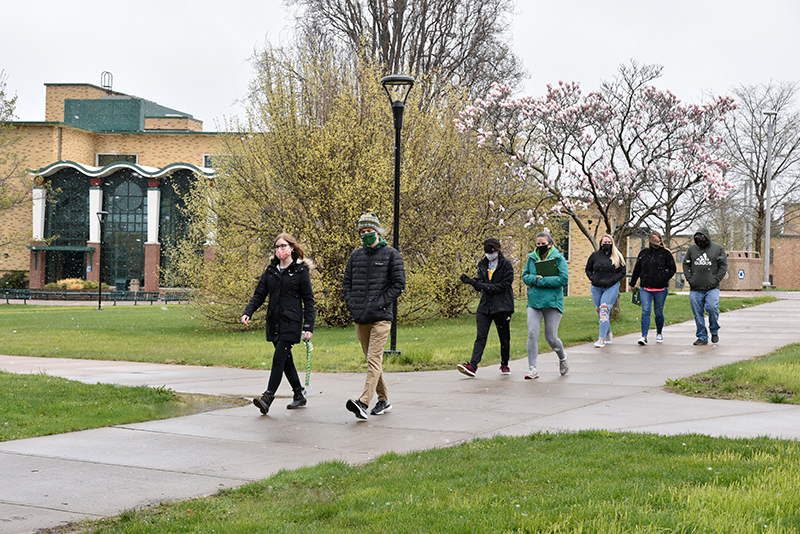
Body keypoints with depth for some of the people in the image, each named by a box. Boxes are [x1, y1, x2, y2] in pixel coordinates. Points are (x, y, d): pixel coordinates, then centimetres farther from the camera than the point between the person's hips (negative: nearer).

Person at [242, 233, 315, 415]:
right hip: (274, 321, 6)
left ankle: (267, 398, -18)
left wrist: (308, 326, -9)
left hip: (291, 322, -6)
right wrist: (248, 312, -7)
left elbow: (308, 300, -3)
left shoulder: (300, 270, -2)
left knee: (279, 358, -13)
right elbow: (259, 294, 11)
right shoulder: (271, 270, 13)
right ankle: (299, 395, 25)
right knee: (286, 360, 12)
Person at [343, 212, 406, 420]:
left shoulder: (391, 254, 0)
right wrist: (351, 305, 3)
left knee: (374, 360, -13)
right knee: (372, 360, 11)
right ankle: (383, 400, 22)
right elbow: (347, 282, 18)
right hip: (360, 318, 6)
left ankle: (363, 402, -23)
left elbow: (399, 283, -4)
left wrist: (379, 303, -12)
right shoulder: (355, 255, 13)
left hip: (381, 317, -6)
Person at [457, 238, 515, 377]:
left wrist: (485, 286, -21)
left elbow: (504, 285, -14)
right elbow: (480, 282, 4)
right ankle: (472, 366, -17)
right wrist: (471, 281, -17)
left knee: (504, 337, 8)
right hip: (485, 305, 4)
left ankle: (504, 364, 26)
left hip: (502, 306, -4)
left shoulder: (506, 265, -6)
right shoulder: (483, 264, 11)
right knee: (480, 337, -6)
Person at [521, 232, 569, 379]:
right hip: (534, 302, 3)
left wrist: (542, 281, -15)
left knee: (551, 338, 2)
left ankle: (562, 357, 34)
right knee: (532, 334, -10)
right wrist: (534, 279, -10)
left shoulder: (559, 259, -3)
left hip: (553, 302, -3)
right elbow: (525, 276, 13)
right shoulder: (532, 258, 10)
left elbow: (564, 279, -12)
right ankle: (532, 369, -6)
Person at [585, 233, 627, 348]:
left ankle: (602, 339, -16)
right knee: (599, 312, 10)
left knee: (604, 311, -15)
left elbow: (622, 272, 3)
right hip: (596, 287, 4)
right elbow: (588, 269, 14)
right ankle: (608, 334, 30)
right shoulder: (594, 255, 6)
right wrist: (593, 279, -3)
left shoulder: (618, 257, 1)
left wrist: (610, 281, -10)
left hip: (611, 287, -4)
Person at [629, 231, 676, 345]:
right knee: (645, 311, -11)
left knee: (659, 313, 8)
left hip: (661, 289, -2)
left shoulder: (665, 253, 1)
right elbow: (637, 269, 18)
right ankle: (644, 336, -15)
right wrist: (632, 284, 20)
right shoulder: (643, 253, 10)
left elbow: (672, 269, 4)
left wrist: (664, 280, -7)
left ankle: (659, 333, 31)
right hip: (645, 289, 2)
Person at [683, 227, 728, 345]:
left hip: (712, 288, -3)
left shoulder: (718, 249, 6)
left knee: (712, 308, -20)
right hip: (695, 289, 3)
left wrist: (715, 280, -7)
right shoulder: (692, 249, 13)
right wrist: (690, 279, 1)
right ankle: (702, 337, 12)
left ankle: (714, 331, 4)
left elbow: (723, 266, 4)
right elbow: (686, 265, 15)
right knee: (698, 313, 2)